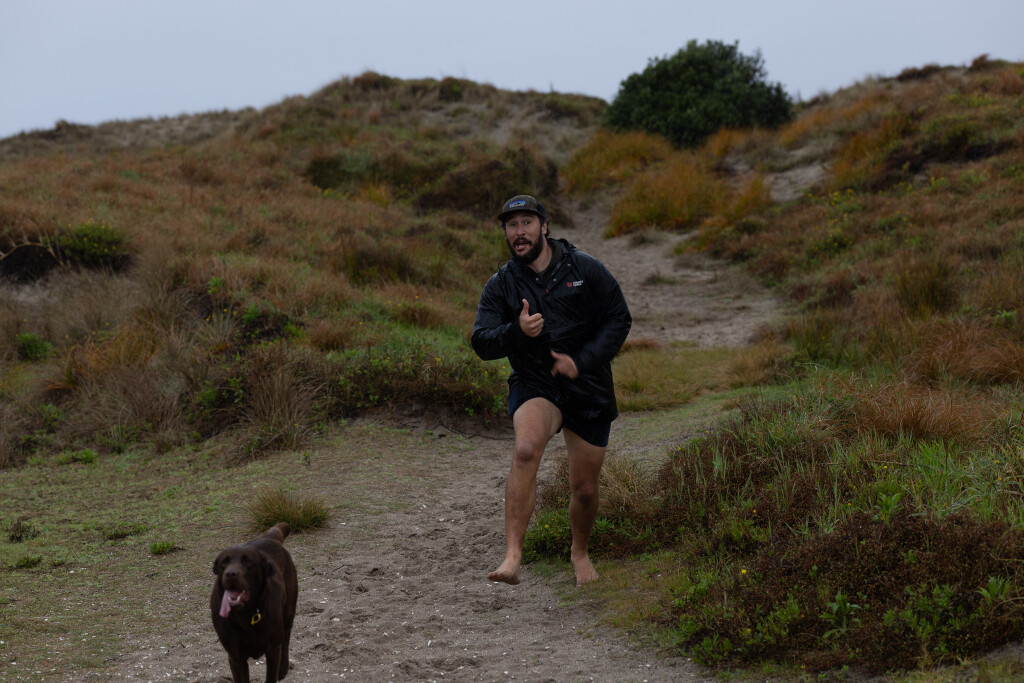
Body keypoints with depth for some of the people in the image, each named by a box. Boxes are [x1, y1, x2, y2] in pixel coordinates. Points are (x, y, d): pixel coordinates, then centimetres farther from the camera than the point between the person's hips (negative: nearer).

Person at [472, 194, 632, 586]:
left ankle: (579, 552, 41)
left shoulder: (585, 270, -2)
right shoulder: (501, 285, 1)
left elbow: (619, 319, -1)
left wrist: (582, 360, -13)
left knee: (585, 489, 8)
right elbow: (482, 343, -5)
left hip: (588, 388, 1)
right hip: (534, 386, -1)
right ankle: (513, 558, -37)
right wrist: (517, 332, -26)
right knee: (526, 450, -33)